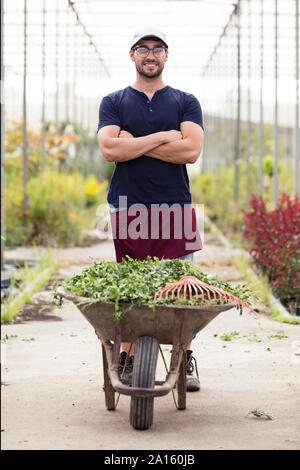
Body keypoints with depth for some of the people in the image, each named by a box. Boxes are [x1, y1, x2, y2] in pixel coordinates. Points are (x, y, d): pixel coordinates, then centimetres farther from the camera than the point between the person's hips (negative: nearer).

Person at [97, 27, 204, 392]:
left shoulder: (185, 102, 12)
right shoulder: (114, 102, 12)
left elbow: (191, 150, -5)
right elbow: (110, 149, -6)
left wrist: (134, 143, -6)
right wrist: (162, 137, -8)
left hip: (176, 208, 0)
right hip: (128, 208, 0)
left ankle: (185, 361, 8)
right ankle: (127, 359, 12)